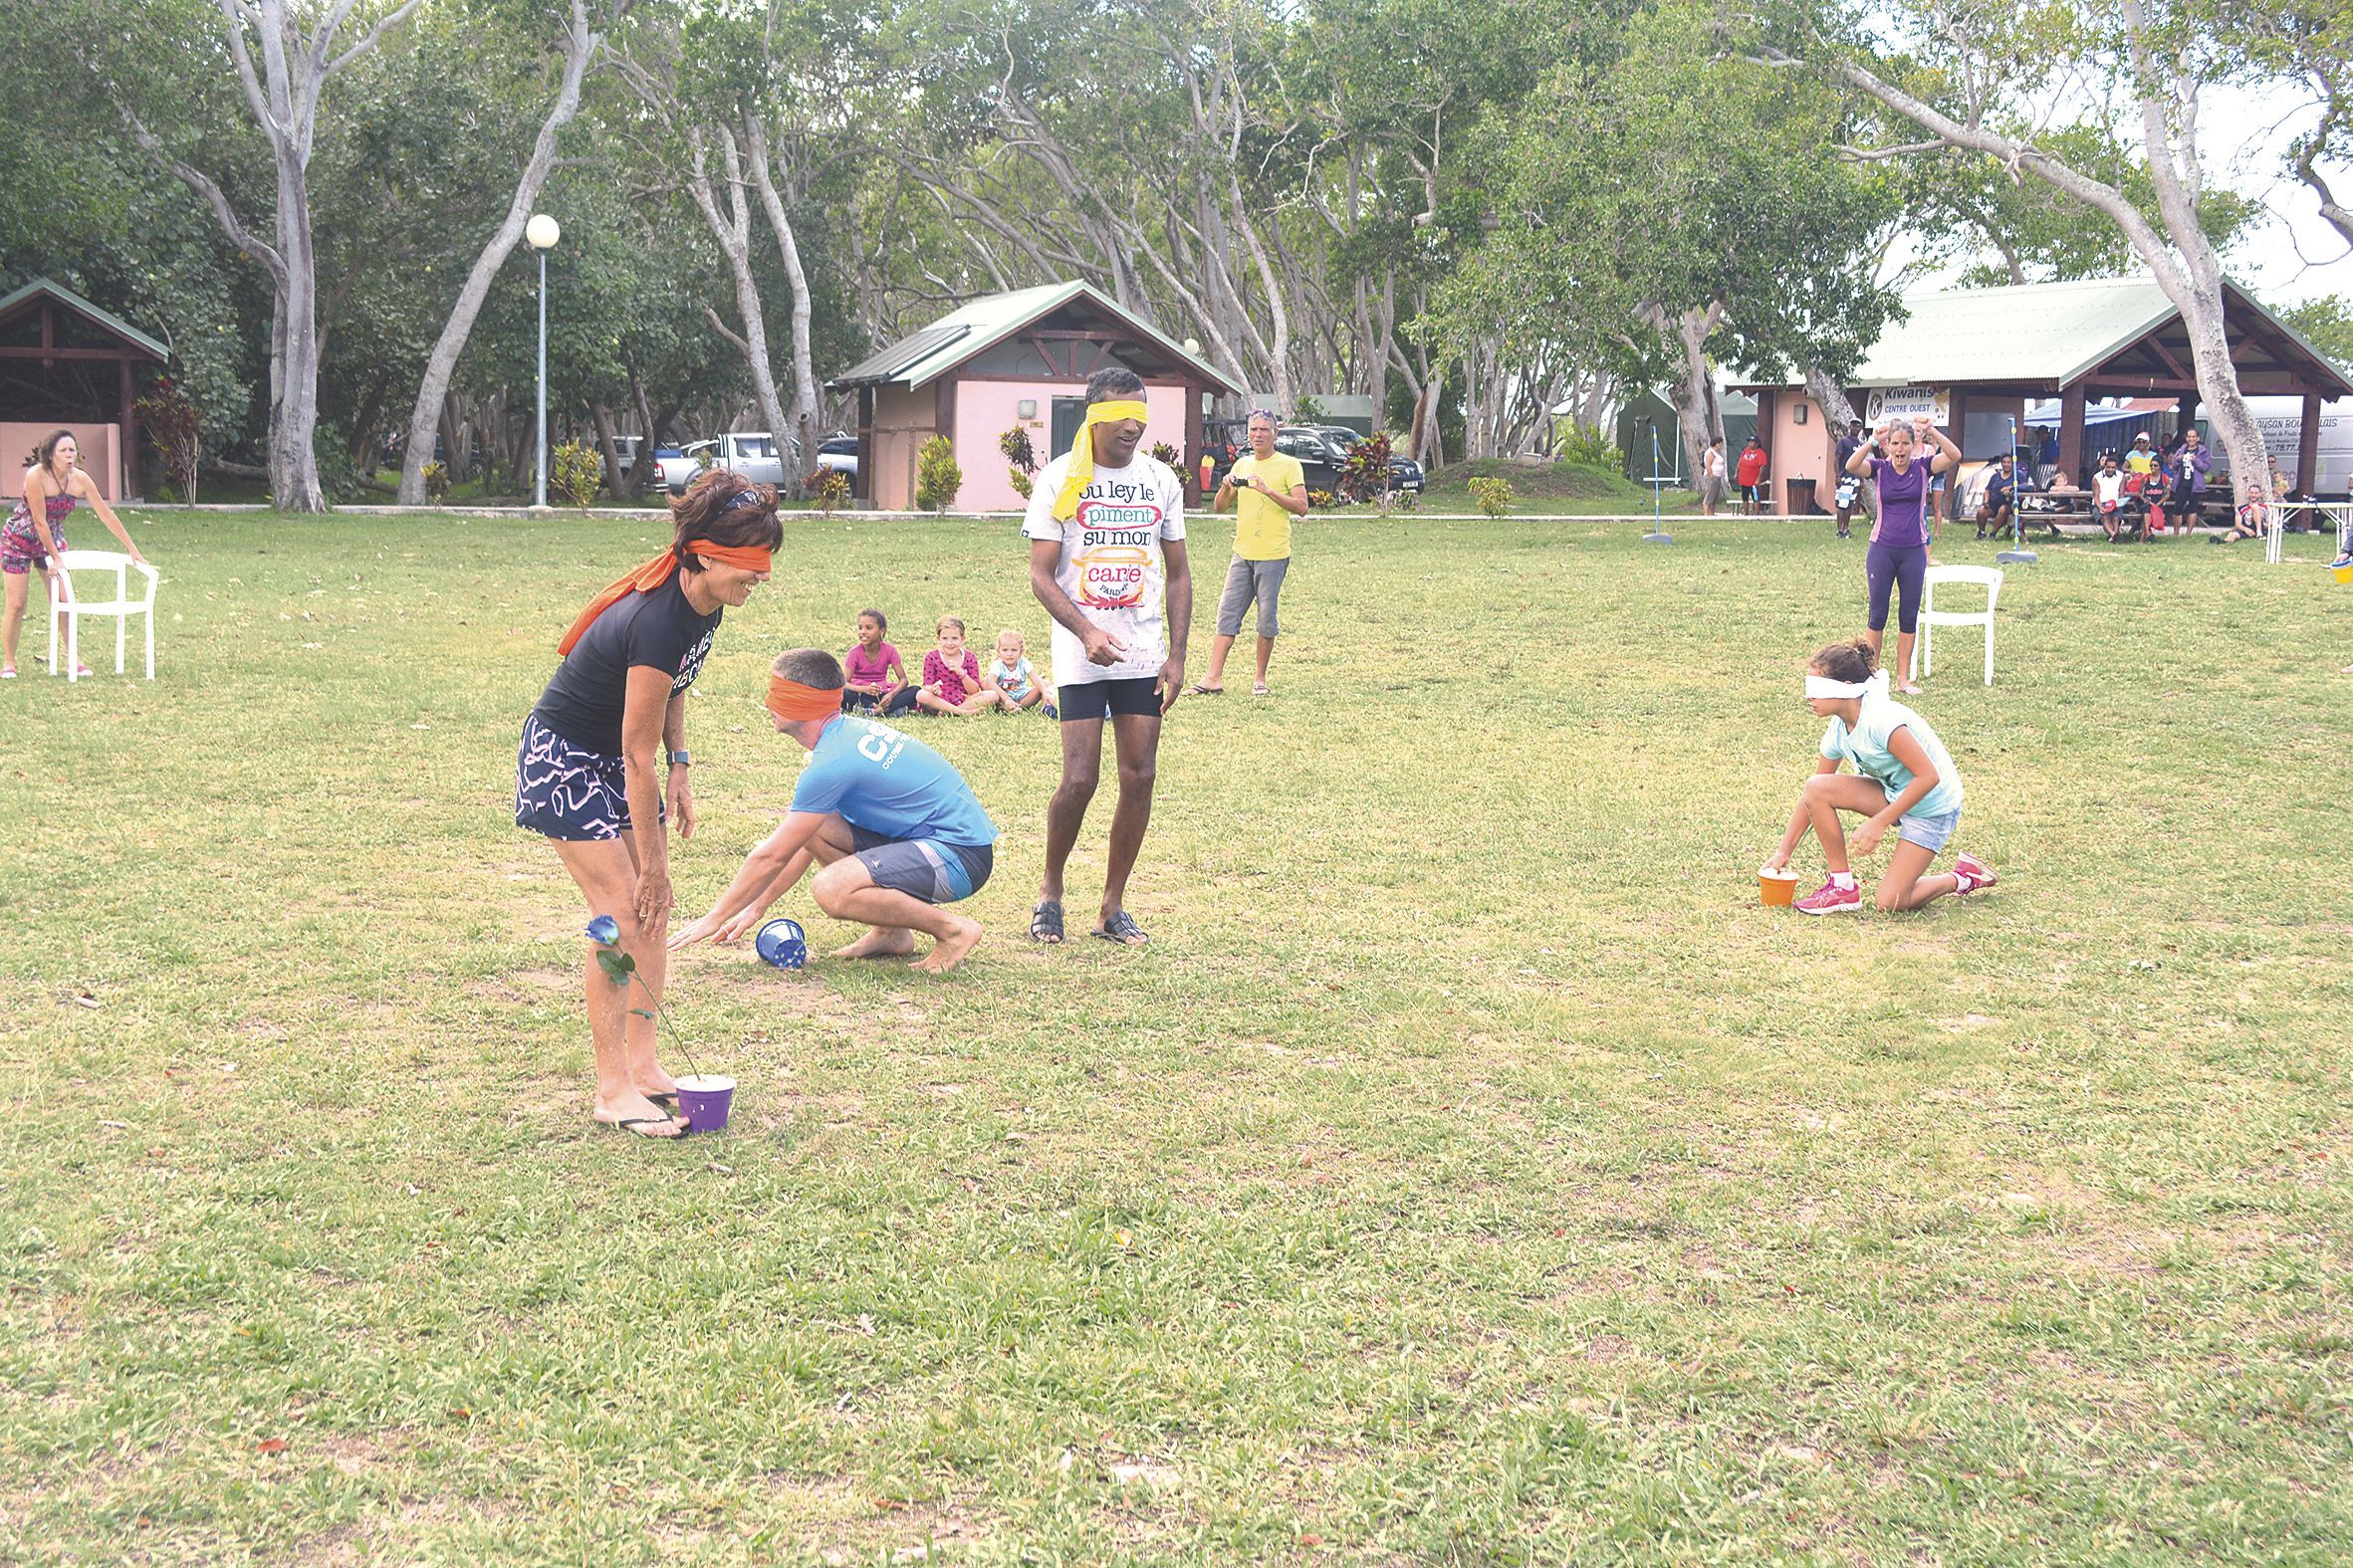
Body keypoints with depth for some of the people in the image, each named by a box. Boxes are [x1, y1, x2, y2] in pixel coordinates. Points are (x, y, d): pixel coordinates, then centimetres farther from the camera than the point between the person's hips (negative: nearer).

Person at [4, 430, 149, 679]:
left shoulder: (79, 479, -14)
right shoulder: (36, 476, -28)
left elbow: (106, 514, -8)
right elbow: (40, 521, -25)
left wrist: (132, 549, -8)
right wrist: (55, 558, -21)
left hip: (53, 539, 4)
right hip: (17, 540, -4)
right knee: (17, 604, -3)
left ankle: (73, 658, 5)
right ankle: (8, 662, 8)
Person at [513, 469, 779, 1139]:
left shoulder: (705, 605, -7)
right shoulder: (657, 622, -33)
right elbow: (637, 757, -27)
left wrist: (680, 768, 4)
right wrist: (652, 863, -21)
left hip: (614, 760, 9)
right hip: (564, 758, -9)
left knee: (654, 909, 4)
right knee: (622, 912, -13)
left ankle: (643, 1065, 11)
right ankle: (612, 1089, -6)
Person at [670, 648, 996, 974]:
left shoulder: (832, 762, -19)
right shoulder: (847, 730, 10)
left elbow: (771, 857, -12)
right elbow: (803, 844, 19)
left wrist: (715, 917, -1)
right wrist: (756, 907, 20)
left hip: (962, 856, -10)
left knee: (831, 889, -26)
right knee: (810, 829, 7)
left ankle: (953, 929, -10)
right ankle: (889, 932, 11)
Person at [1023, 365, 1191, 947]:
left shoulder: (1160, 480, 7)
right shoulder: (1060, 479, -4)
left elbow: (1178, 573, 12)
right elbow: (1041, 575, -7)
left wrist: (1176, 656, 3)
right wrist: (1087, 632, -22)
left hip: (1144, 656, 4)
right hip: (1081, 656, -3)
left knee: (1139, 778, 0)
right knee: (1079, 780, -10)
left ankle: (1113, 905, 12)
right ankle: (1050, 888, 14)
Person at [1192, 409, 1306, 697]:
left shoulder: (1288, 465, -2)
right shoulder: (1242, 465, 14)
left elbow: (1301, 507, -12)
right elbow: (1218, 507, 16)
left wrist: (1268, 490, -21)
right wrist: (1226, 487, -4)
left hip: (1273, 555, -5)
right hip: (1242, 553, 5)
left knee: (1267, 618, 0)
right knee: (1227, 613, -1)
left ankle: (1260, 678, 10)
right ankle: (1214, 677, -2)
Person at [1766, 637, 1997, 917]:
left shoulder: (1880, 720, -29)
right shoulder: (1839, 729, -3)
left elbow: (1928, 776, -28)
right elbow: (1811, 797, 4)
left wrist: (1879, 822, -27)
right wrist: (1784, 851, 1)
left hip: (1933, 807, -8)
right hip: (1893, 794, 8)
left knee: (1890, 902, -12)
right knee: (1817, 788, -14)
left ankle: (1965, 878, 13)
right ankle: (1842, 885, -6)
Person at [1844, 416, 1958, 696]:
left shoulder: (1922, 467, -1)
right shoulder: (1879, 468, -2)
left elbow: (1954, 456, -18)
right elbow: (1851, 466, -22)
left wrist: (1932, 432, -29)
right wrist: (1872, 441, -34)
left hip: (1913, 552, 1)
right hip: (1882, 550, -1)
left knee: (1909, 617, 5)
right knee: (1878, 615, 3)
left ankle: (1904, 678, 12)